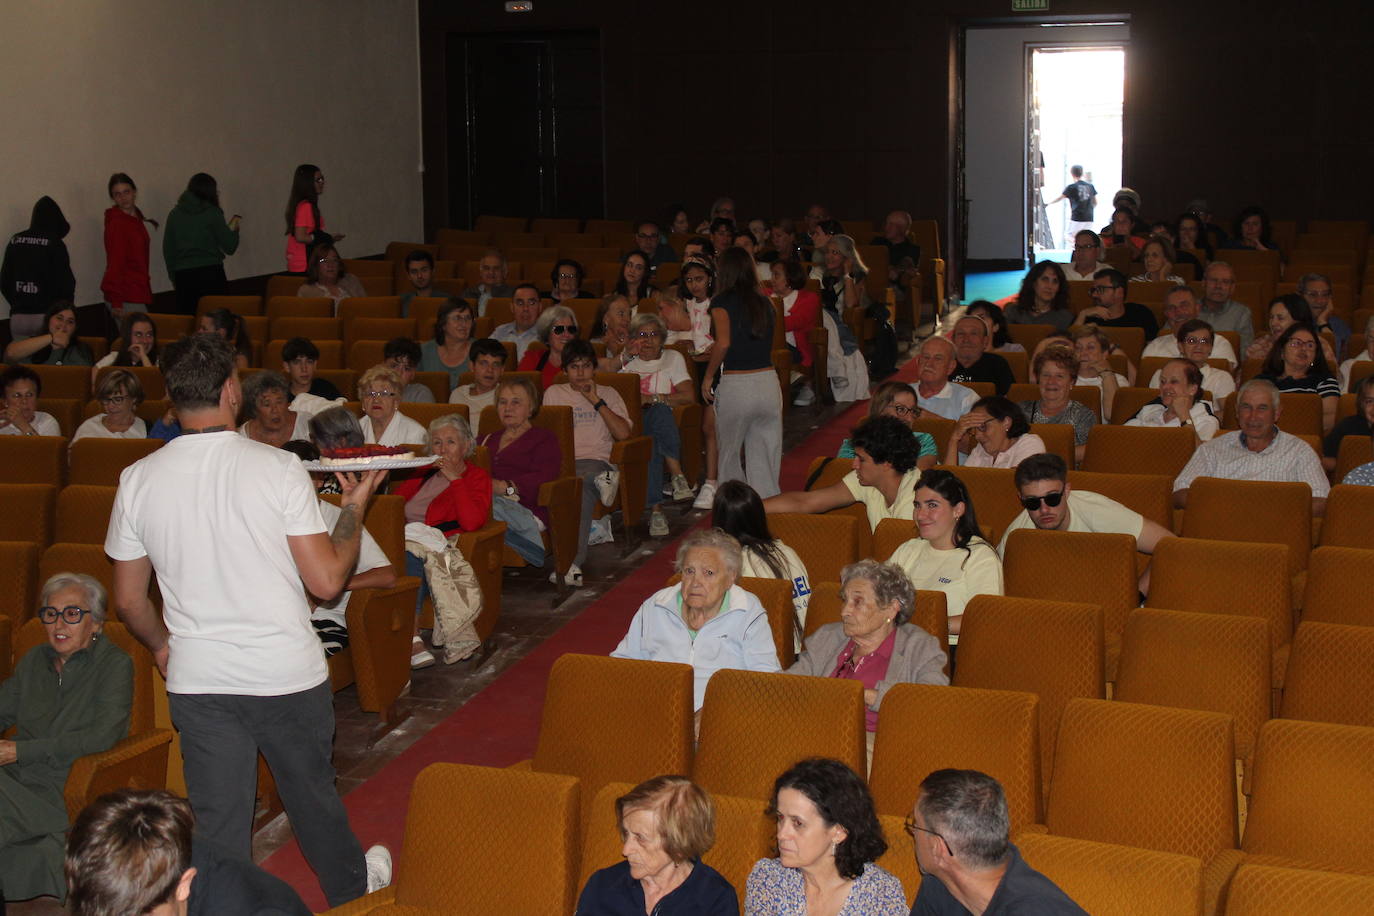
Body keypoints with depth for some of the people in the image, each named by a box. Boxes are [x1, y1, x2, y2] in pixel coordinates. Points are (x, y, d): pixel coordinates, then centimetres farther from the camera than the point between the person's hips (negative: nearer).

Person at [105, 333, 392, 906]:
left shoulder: (138, 479, -5)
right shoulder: (278, 468, -14)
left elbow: (129, 601, 3)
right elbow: (327, 580, -12)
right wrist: (355, 507, 3)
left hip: (197, 681, 1)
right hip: (286, 673, -1)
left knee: (218, 816, 11)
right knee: (312, 793, 21)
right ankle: (350, 886, 43)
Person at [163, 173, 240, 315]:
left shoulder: (175, 214, 10)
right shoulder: (212, 213, -2)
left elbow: (168, 250, 11)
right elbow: (230, 247, -2)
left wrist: (174, 277, 19)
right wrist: (233, 228, 17)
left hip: (183, 276, 4)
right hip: (210, 273, -3)